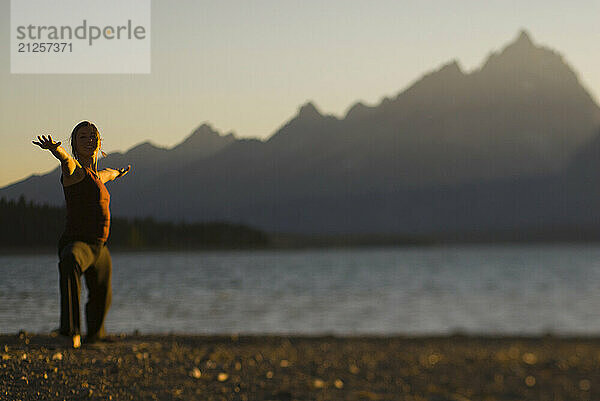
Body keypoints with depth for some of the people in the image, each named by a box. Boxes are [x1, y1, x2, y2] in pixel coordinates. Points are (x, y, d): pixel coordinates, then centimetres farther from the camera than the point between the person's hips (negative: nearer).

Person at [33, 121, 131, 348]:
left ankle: (95, 334, 57)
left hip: (99, 248, 9)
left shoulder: (95, 174, 15)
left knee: (101, 296, 27)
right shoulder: (74, 170, -10)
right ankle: (71, 331, -55)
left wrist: (117, 173, 63)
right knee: (70, 262, -43)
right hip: (76, 243, -9)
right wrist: (55, 149, -57)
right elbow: (66, 159, -35)